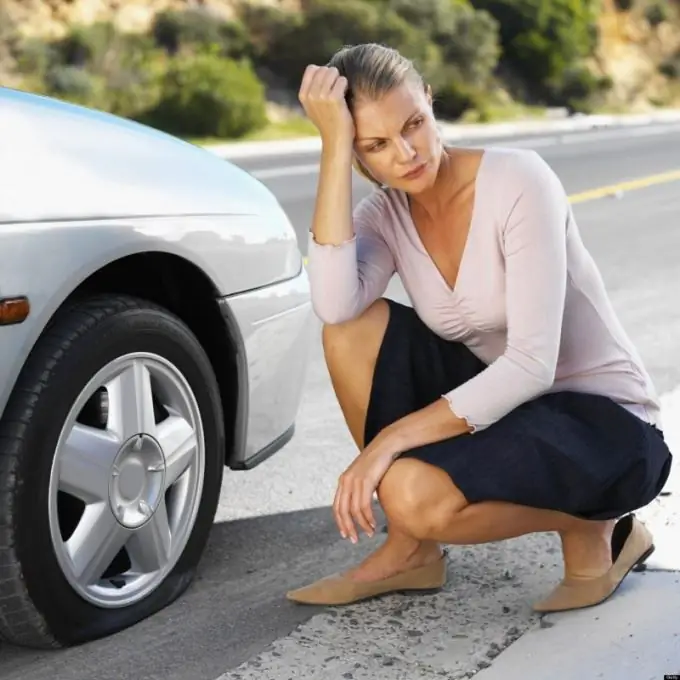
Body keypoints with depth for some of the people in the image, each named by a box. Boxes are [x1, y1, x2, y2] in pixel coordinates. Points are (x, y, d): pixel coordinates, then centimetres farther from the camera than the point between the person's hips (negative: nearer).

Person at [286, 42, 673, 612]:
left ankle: (590, 527, -1)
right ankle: (410, 551, -1)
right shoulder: (386, 213, -3)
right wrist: (334, 145, -24)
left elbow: (532, 364, -27)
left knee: (414, 496, -30)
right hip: (499, 404, 6)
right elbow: (334, 305, -26)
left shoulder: (519, 180, -20)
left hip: (606, 423, -6)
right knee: (355, 327, -14)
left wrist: (392, 437, -31)